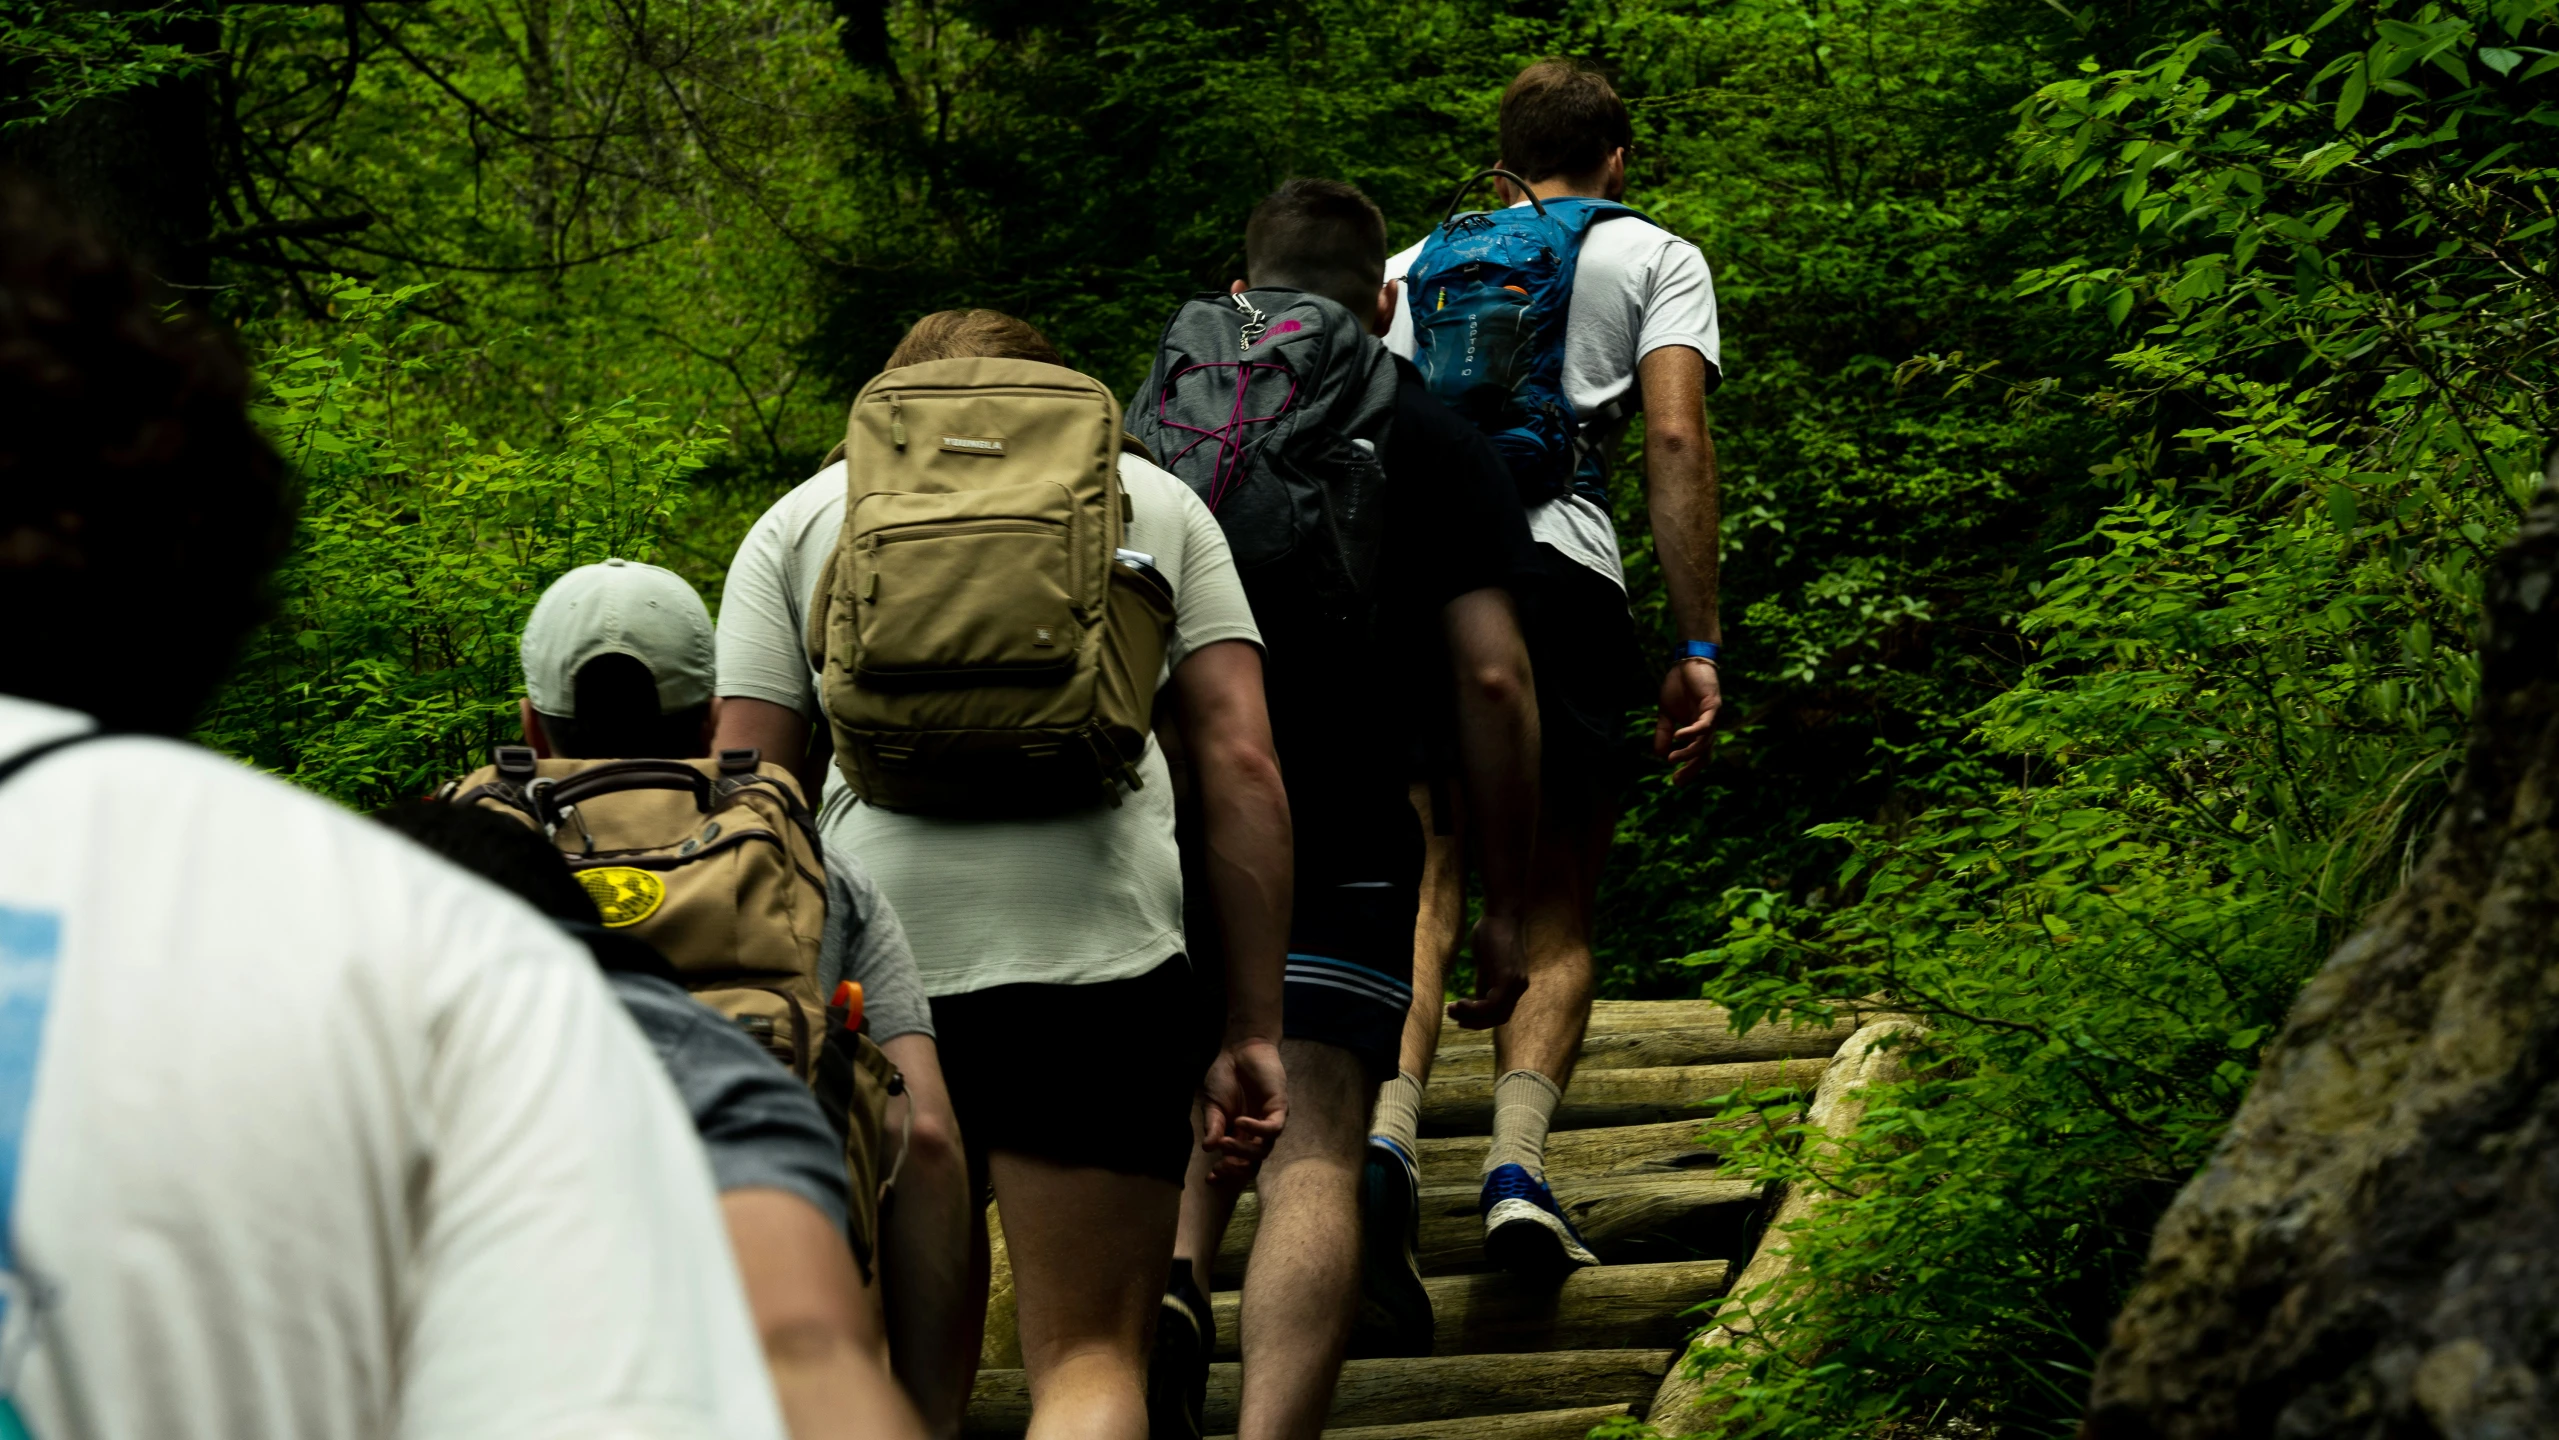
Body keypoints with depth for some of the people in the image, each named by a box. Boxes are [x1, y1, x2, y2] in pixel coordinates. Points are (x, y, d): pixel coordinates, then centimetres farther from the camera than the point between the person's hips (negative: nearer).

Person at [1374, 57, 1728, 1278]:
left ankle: (1387, 1123, -19)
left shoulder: (1419, 262, 26)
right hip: (1557, 573, -2)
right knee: (1556, 911, 5)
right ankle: (1517, 1161, -13)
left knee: (1426, 887, 4)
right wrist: (1697, 649, 0)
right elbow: (1674, 440, 2)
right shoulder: (1655, 258, 17)